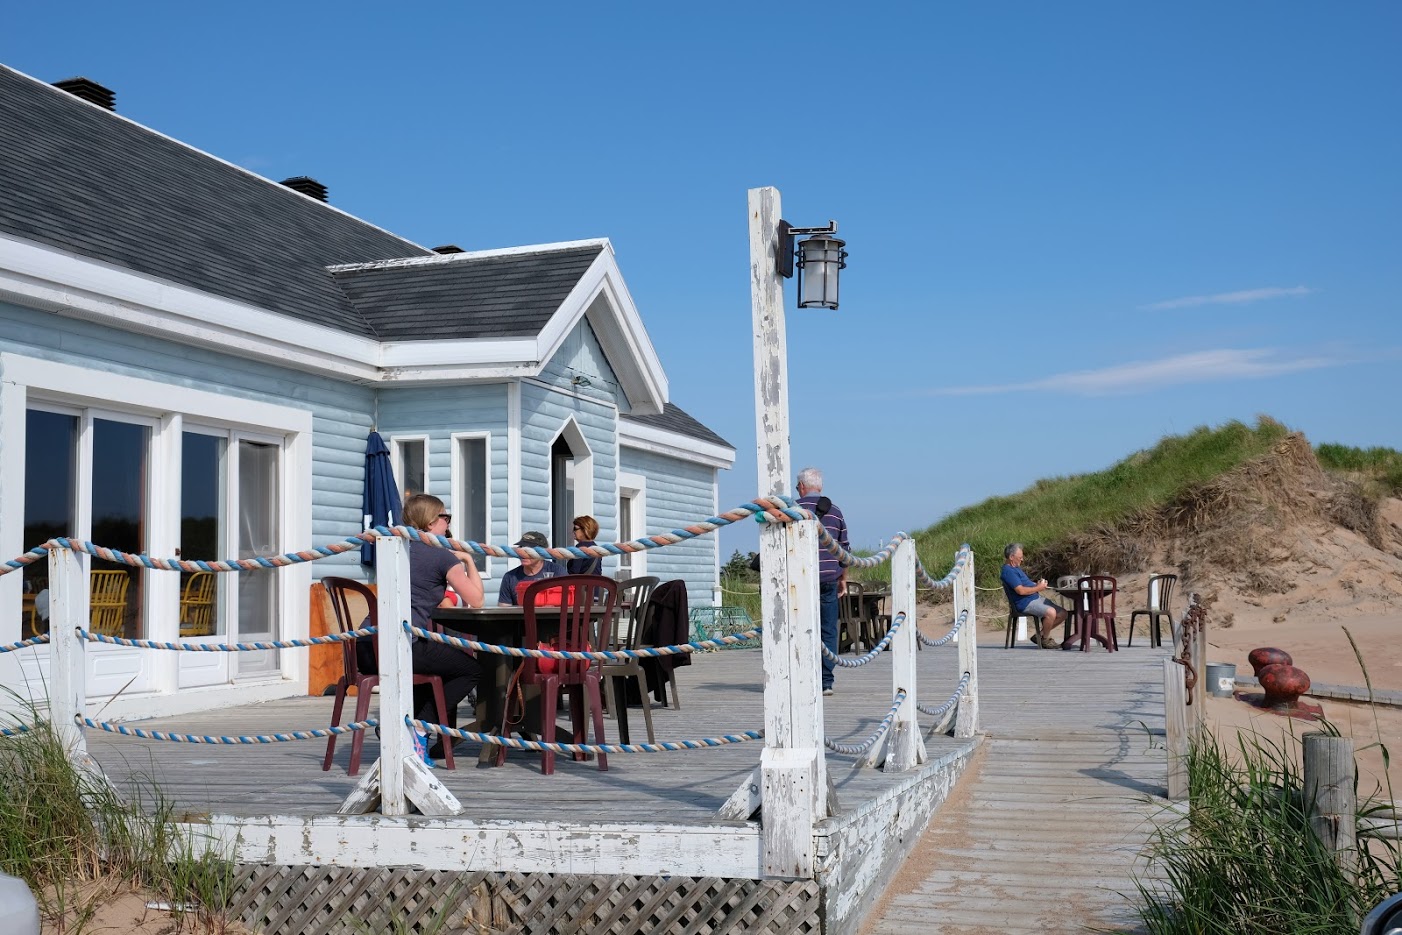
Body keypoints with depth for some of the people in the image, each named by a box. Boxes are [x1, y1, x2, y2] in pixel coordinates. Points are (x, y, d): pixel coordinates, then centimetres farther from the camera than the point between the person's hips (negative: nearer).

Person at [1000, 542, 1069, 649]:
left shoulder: (1017, 568, 22)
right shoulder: (1008, 571, -14)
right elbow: (1021, 590, -22)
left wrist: (1038, 584, 5)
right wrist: (1038, 588, -11)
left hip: (1037, 598, 11)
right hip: (1025, 603, -11)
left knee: (1062, 613, 4)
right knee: (1051, 612, -31)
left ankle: (1040, 635, 10)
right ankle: (1045, 640, -9)